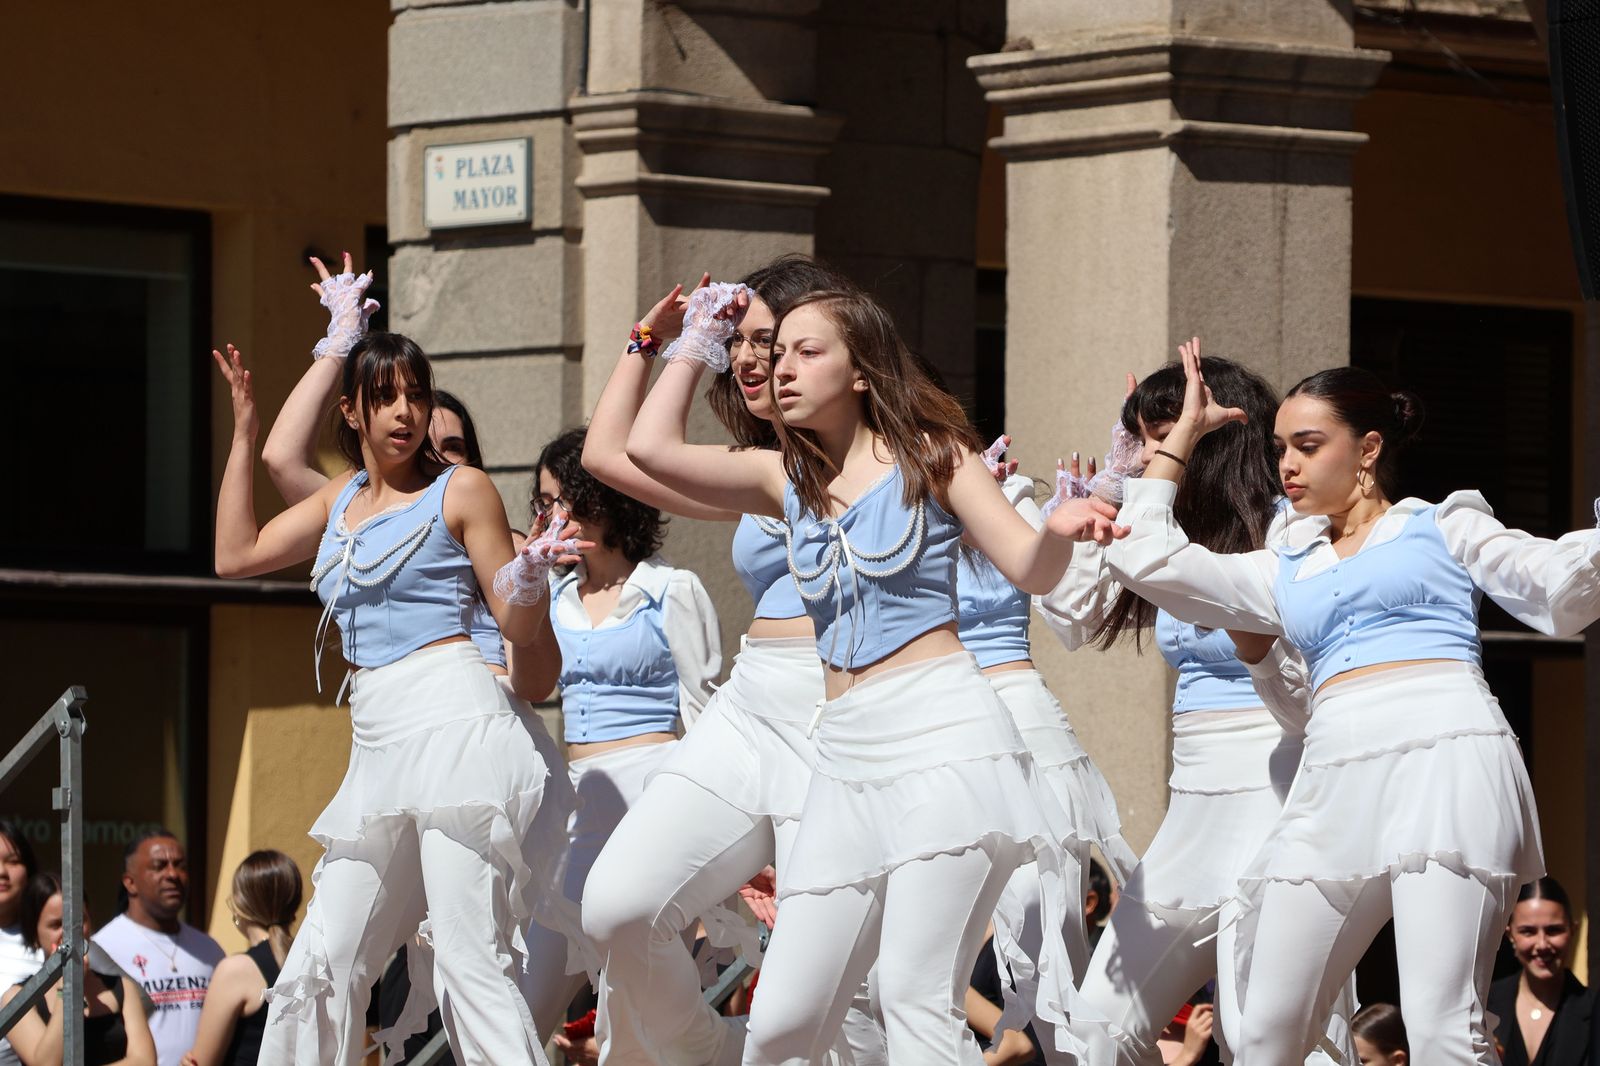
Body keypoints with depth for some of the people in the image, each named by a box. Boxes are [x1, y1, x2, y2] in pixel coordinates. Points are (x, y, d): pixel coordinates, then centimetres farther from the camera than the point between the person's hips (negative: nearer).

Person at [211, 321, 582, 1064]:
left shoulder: (461, 491, 3)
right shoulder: (341, 500, 20)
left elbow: (519, 628, 3)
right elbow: (235, 556, 18)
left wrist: (528, 581, -21)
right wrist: (242, 432, 19)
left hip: (454, 727, -7)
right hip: (379, 746, 7)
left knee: (471, 960, -17)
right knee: (324, 966, 4)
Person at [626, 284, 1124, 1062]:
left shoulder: (928, 455, 5)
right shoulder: (788, 478, 16)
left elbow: (1029, 569, -1)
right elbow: (652, 448, 7)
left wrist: (1060, 530, -23)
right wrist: (697, 344, 17)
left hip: (939, 733, -5)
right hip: (847, 751, 5)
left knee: (915, 995, -16)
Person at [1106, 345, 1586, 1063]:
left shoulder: (1443, 527, 17)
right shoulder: (1288, 572, 29)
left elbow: (1563, 591, 6)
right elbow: (1145, 559, 26)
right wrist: (1183, 435, 31)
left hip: (1444, 759, -5)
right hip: (1336, 781, 5)